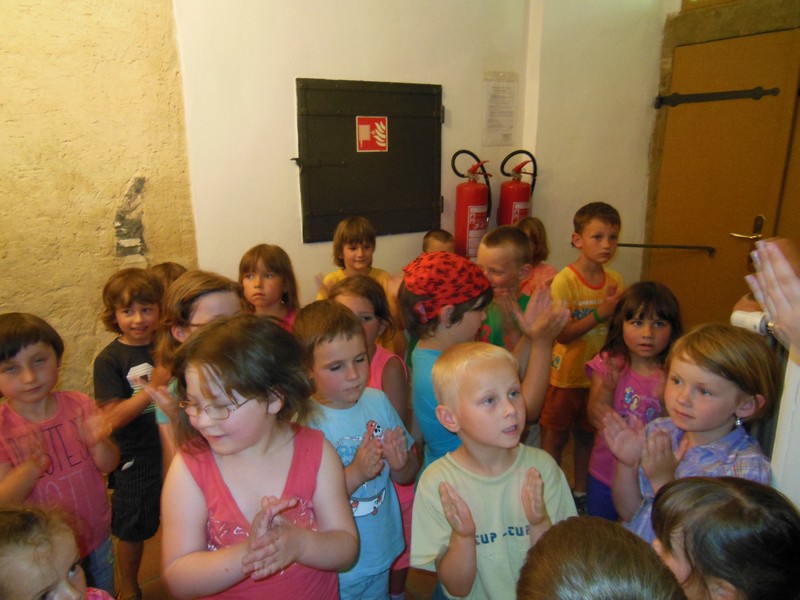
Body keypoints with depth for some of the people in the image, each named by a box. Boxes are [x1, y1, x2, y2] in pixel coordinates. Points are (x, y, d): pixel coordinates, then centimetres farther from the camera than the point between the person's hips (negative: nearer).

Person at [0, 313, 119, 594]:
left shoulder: (79, 404, -10)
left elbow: (108, 465, -8)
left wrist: (98, 443, -29)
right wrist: (32, 467, -35)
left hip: (96, 537, 2)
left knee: (104, 593, 20)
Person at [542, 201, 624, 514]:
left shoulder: (615, 280, -2)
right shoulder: (565, 280, -18)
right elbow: (561, 334, -23)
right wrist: (599, 314, -30)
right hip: (565, 375, -5)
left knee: (586, 435, 21)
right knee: (555, 437, 10)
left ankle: (580, 491, 40)